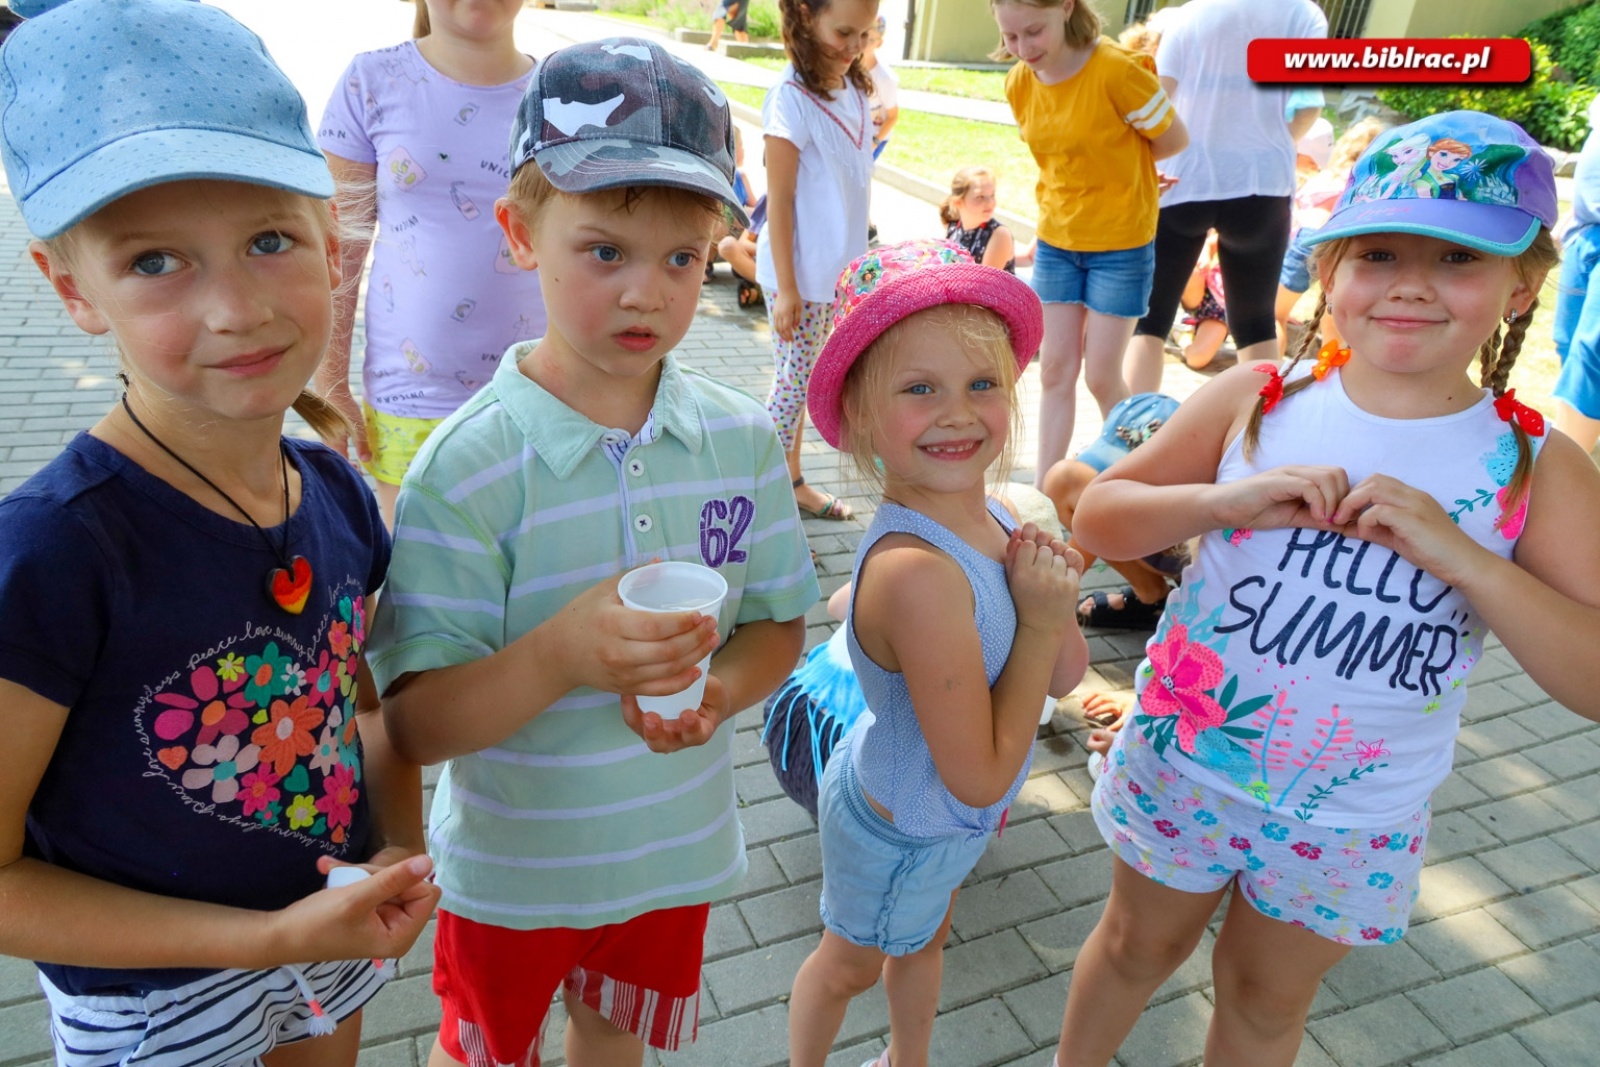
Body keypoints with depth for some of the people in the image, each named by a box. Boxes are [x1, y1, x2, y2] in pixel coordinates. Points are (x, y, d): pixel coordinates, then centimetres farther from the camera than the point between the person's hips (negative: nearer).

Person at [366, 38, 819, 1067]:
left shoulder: (744, 438, -12)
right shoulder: (471, 465, -24)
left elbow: (778, 622, -2)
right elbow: (415, 724, -23)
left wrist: (720, 690, -23)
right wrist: (558, 656, -41)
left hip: (674, 848, 3)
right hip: (512, 868, -2)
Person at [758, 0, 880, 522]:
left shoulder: (853, 89, 6)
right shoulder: (791, 97, -15)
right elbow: (779, 199, -15)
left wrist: (858, 259, 11)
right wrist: (786, 287, -15)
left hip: (839, 269, 6)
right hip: (800, 271, -6)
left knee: (800, 380, 15)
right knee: (793, 382, 2)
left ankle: (792, 482, 26)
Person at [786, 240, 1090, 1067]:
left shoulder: (989, 522, -15)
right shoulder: (918, 571, -39)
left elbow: (1065, 675, -5)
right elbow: (981, 776, -31)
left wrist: (1052, 595, -24)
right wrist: (1039, 618, -27)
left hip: (946, 818, 7)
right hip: (901, 833, -7)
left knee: (925, 938, 33)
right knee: (851, 963, 24)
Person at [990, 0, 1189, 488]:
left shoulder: (1117, 69, -20)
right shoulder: (1019, 84, -3)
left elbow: (1174, 140, -7)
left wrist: (1118, 163, 2)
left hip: (1121, 245, -5)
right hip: (1055, 243, 5)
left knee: (1101, 376, 0)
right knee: (1055, 370, 7)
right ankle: (1042, 489, 14)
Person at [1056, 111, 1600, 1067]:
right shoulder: (1256, 398, -12)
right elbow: (1098, 516, -8)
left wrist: (1463, 557, -28)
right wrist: (1223, 499, -26)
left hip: (1355, 822, 0)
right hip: (1185, 764, 0)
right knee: (1141, 942, 24)